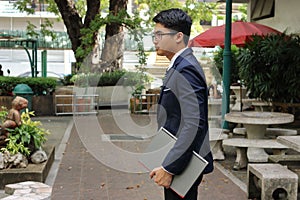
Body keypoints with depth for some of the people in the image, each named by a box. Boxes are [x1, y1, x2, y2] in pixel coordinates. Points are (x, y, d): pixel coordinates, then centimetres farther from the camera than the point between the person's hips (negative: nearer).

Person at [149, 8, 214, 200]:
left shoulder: (186, 70, -20)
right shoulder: (179, 66, 12)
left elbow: (194, 124, -27)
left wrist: (169, 168, -25)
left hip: (182, 164, -10)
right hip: (178, 161, 10)